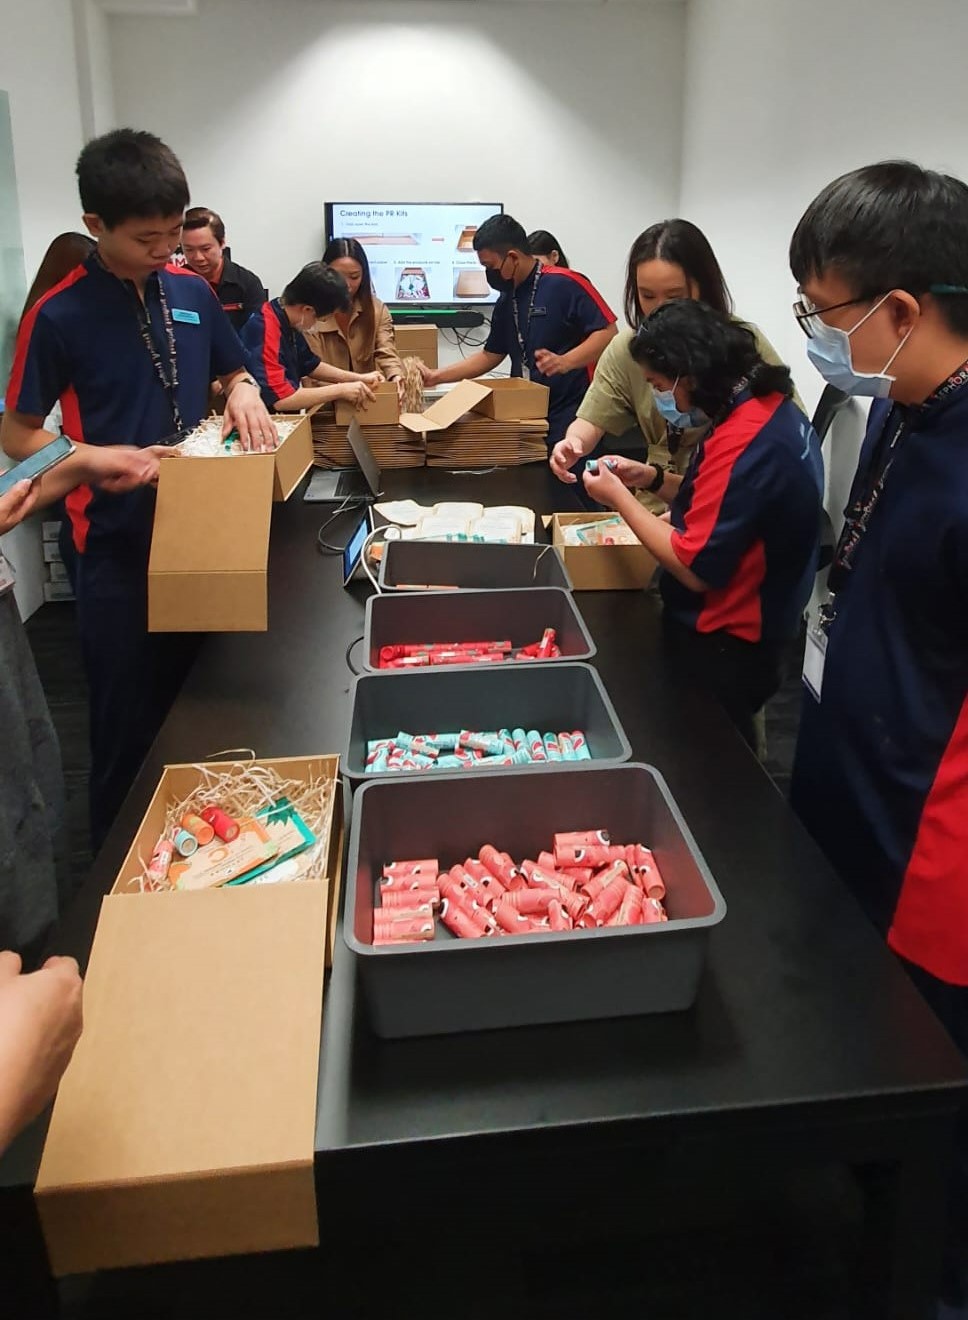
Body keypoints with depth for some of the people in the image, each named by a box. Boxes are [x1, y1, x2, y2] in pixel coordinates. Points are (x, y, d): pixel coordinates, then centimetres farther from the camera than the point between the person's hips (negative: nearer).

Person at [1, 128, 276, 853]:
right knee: (130, 726, 6)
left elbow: (235, 371, 17)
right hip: (118, 546, -5)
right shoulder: (59, 316, -11)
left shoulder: (192, 292, 3)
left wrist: (243, 391, -6)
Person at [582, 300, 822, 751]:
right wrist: (654, 478, 4)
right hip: (742, 633, 10)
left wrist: (620, 498, -16)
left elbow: (696, 568, -26)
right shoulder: (769, 408, 4)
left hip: (721, 649, -10)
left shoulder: (743, 442, -28)